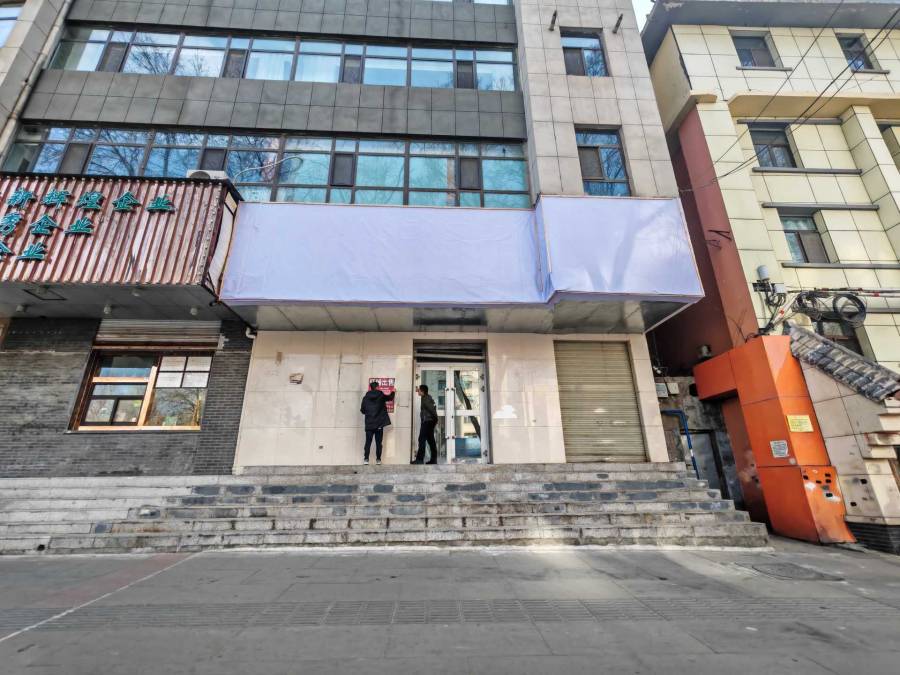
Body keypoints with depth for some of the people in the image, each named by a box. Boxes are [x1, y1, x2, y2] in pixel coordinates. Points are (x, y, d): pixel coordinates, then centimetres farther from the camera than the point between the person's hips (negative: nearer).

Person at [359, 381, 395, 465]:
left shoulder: (365, 398, -1)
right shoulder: (381, 396, -3)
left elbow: (362, 410, 3)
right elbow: (390, 397, 15)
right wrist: (393, 392, 36)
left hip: (369, 424, 1)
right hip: (379, 424, -1)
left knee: (368, 442, 7)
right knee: (378, 443, 6)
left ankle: (366, 459, 4)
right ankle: (378, 460, 9)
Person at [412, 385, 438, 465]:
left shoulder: (425, 399, -12)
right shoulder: (428, 397, 16)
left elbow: (431, 409, -20)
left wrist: (435, 418, -15)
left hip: (427, 422, -10)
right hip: (430, 421, 10)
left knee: (422, 440, -8)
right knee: (431, 440, 9)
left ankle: (419, 459, -8)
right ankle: (434, 459, 11)